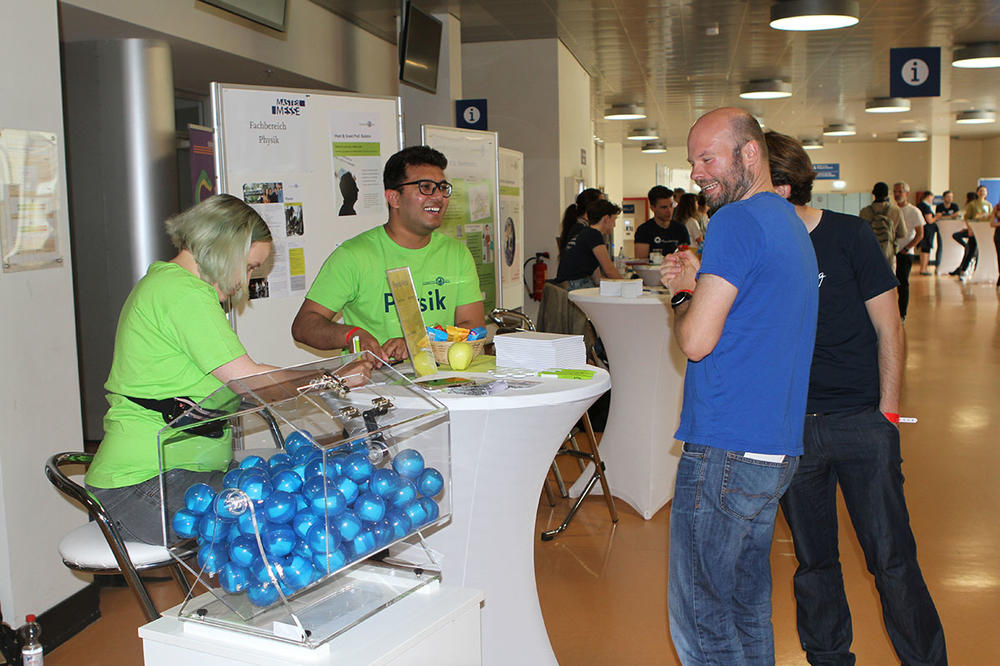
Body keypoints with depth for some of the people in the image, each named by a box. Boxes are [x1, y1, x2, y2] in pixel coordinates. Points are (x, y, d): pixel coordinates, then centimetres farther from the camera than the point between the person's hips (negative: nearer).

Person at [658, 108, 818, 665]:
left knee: (700, 620, 0)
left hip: (725, 451, -10)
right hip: (778, 447, 10)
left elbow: (697, 340, -17)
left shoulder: (737, 222, -13)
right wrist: (699, 282, 13)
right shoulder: (793, 226, 17)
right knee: (749, 607, 18)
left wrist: (683, 293, 2)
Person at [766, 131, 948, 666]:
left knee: (891, 557, 0)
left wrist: (887, 412, -5)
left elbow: (888, 329, -1)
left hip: (860, 421, -3)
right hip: (792, 427, 3)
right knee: (813, 557, 12)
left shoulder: (849, 236, -5)